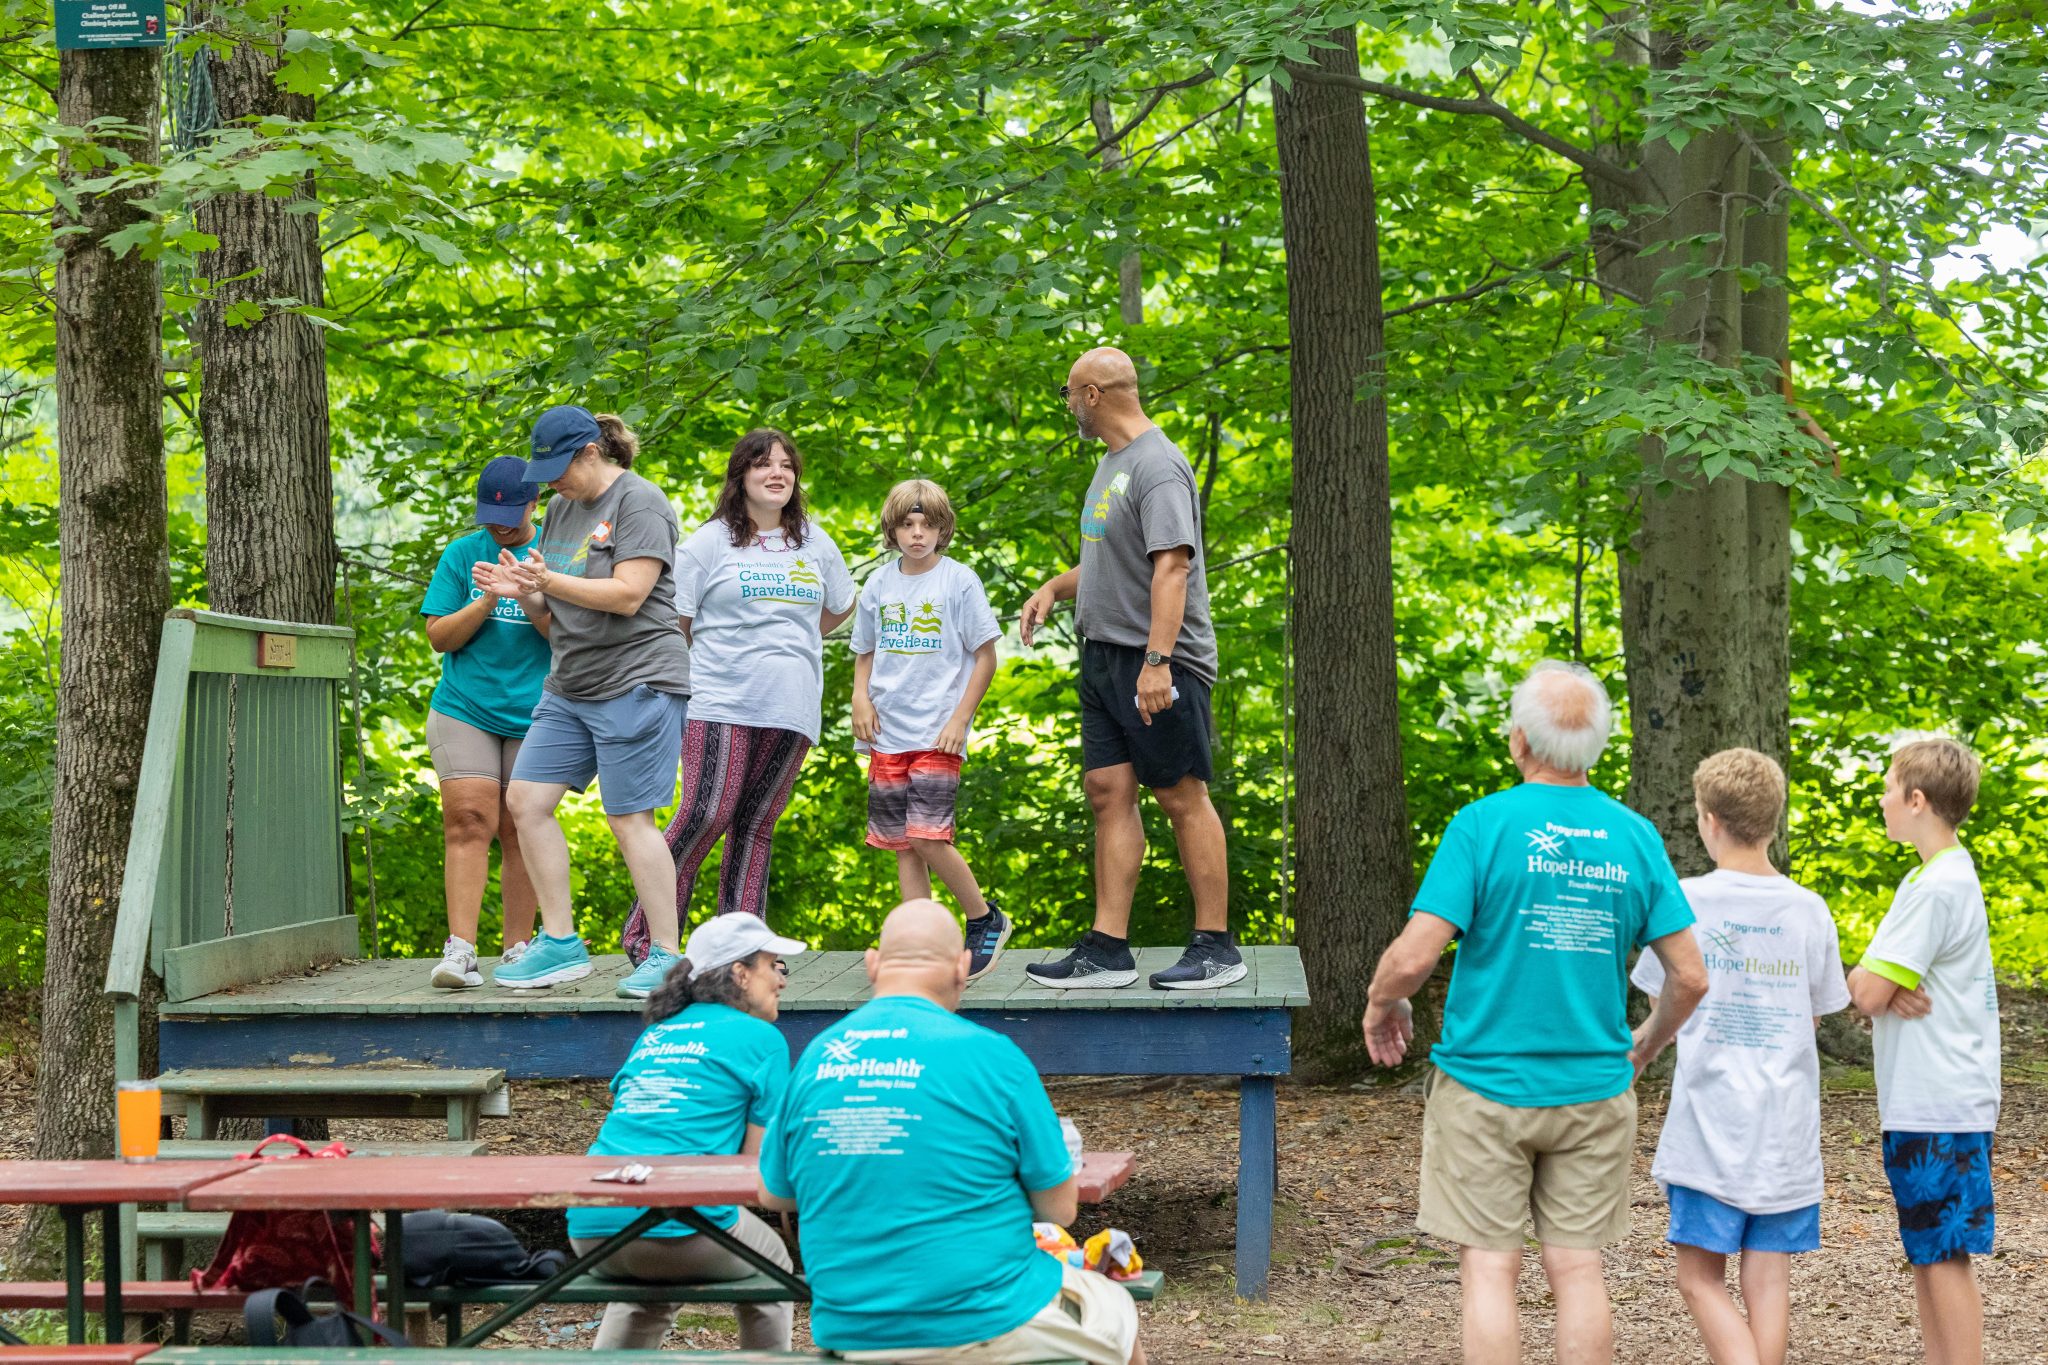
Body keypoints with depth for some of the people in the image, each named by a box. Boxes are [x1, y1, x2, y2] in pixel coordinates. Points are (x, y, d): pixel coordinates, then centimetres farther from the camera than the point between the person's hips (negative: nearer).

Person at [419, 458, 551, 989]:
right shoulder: (462, 555, 5)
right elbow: (439, 637, 2)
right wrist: (487, 601, -14)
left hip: (531, 718, 0)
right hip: (463, 710, 0)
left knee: (519, 830, 3)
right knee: (469, 821, -11)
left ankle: (517, 950, 10)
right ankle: (460, 950, -16)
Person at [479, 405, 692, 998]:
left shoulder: (639, 503, -8)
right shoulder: (561, 509, 17)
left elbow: (628, 595, -19)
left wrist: (549, 580, -14)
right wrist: (522, 592, 1)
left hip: (635, 682, -9)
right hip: (569, 687, 9)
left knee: (629, 818, -8)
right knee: (525, 799, 2)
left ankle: (667, 957, 1)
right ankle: (561, 943, 9)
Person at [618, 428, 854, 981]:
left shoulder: (815, 543, 15)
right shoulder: (711, 541, 2)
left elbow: (838, 610, 29)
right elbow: (673, 621, 3)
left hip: (791, 709, 4)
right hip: (721, 705, -4)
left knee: (756, 826, 5)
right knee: (706, 814, -15)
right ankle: (647, 939, -7)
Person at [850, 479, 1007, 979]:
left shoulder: (959, 580, -2)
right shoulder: (879, 584, 10)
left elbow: (986, 656, -1)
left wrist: (960, 718, -9)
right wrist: (860, 697, 0)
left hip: (937, 734, -5)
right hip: (886, 733, 5)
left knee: (928, 838, -15)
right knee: (902, 845, 4)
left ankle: (986, 920, 5)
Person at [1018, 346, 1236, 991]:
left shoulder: (1158, 466, -14)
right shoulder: (1111, 463, 17)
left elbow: (1171, 565, -23)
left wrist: (1157, 660, -30)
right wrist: (1055, 588, 14)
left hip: (1159, 664, -9)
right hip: (1105, 656, 9)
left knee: (1182, 797, -4)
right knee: (1108, 791, 5)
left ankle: (1216, 948, 2)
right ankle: (1107, 949, 7)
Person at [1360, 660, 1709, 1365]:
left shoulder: (1484, 824, -11)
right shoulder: (1634, 836, 1)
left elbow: (1414, 956, -17)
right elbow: (1690, 977, 2)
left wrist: (1379, 1004, 4)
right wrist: (1643, 1049, 19)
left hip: (1487, 1084, -3)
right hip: (1594, 1089, 3)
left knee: (1490, 1266, 4)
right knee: (1577, 1268, 8)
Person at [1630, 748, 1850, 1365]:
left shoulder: (1685, 902, -8)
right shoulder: (1810, 910, 0)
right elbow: (1814, 1017, 9)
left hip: (1709, 1127, -3)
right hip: (1788, 1132, 3)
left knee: (1700, 1279, 4)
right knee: (1768, 1280, 7)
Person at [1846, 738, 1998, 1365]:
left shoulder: (1936, 887, -17)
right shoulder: (1948, 874, 15)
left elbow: (1868, 992, -19)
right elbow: (1872, 989, 13)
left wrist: (1868, 979, 2)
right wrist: (1887, 988, -9)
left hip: (1937, 1104, -10)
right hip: (1926, 1100, 10)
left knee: (1945, 1252, -6)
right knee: (1928, 1249, 14)